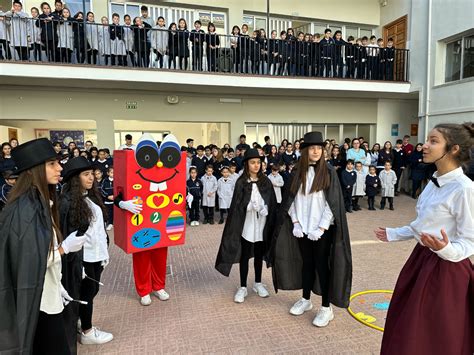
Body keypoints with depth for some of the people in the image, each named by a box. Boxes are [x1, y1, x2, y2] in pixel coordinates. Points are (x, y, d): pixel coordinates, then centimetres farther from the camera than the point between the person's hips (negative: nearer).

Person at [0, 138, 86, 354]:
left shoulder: (39, 203, 7)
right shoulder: (27, 209, -22)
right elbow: (30, 264, -25)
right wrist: (64, 247, -15)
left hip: (47, 297, 9)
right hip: (36, 302, -9)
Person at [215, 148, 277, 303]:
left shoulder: (266, 181, 5)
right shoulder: (241, 182, -3)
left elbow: (273, 203, 4)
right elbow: (237, 205, -7)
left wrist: (264, 209, -12)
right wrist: (252, 206, -19)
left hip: (262, 225, 3)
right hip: (246, 225, -2)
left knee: (259, 254, 14)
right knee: (244, 256, 6)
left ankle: (258, 283, 29)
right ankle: (243, 287, 17)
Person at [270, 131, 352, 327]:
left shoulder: (329, 172, -8)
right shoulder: (297, 172, 3)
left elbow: (333, 202, -10)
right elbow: (292, 199, 7)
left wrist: (321, 228, -14)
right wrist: (295, 223, -3)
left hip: (322, 229, -4)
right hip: (302, 228, 4)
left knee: (322, 266, 3)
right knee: (306, 263, 15)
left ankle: (326, 308, 16)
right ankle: (306, 299, 31)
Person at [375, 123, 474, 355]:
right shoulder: (434, 183, 4)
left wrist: (445, 249, -38)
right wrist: (393, 234, 20)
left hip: (445, 268, -8)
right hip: (421, 259, 8)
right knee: (407, 330, 22)